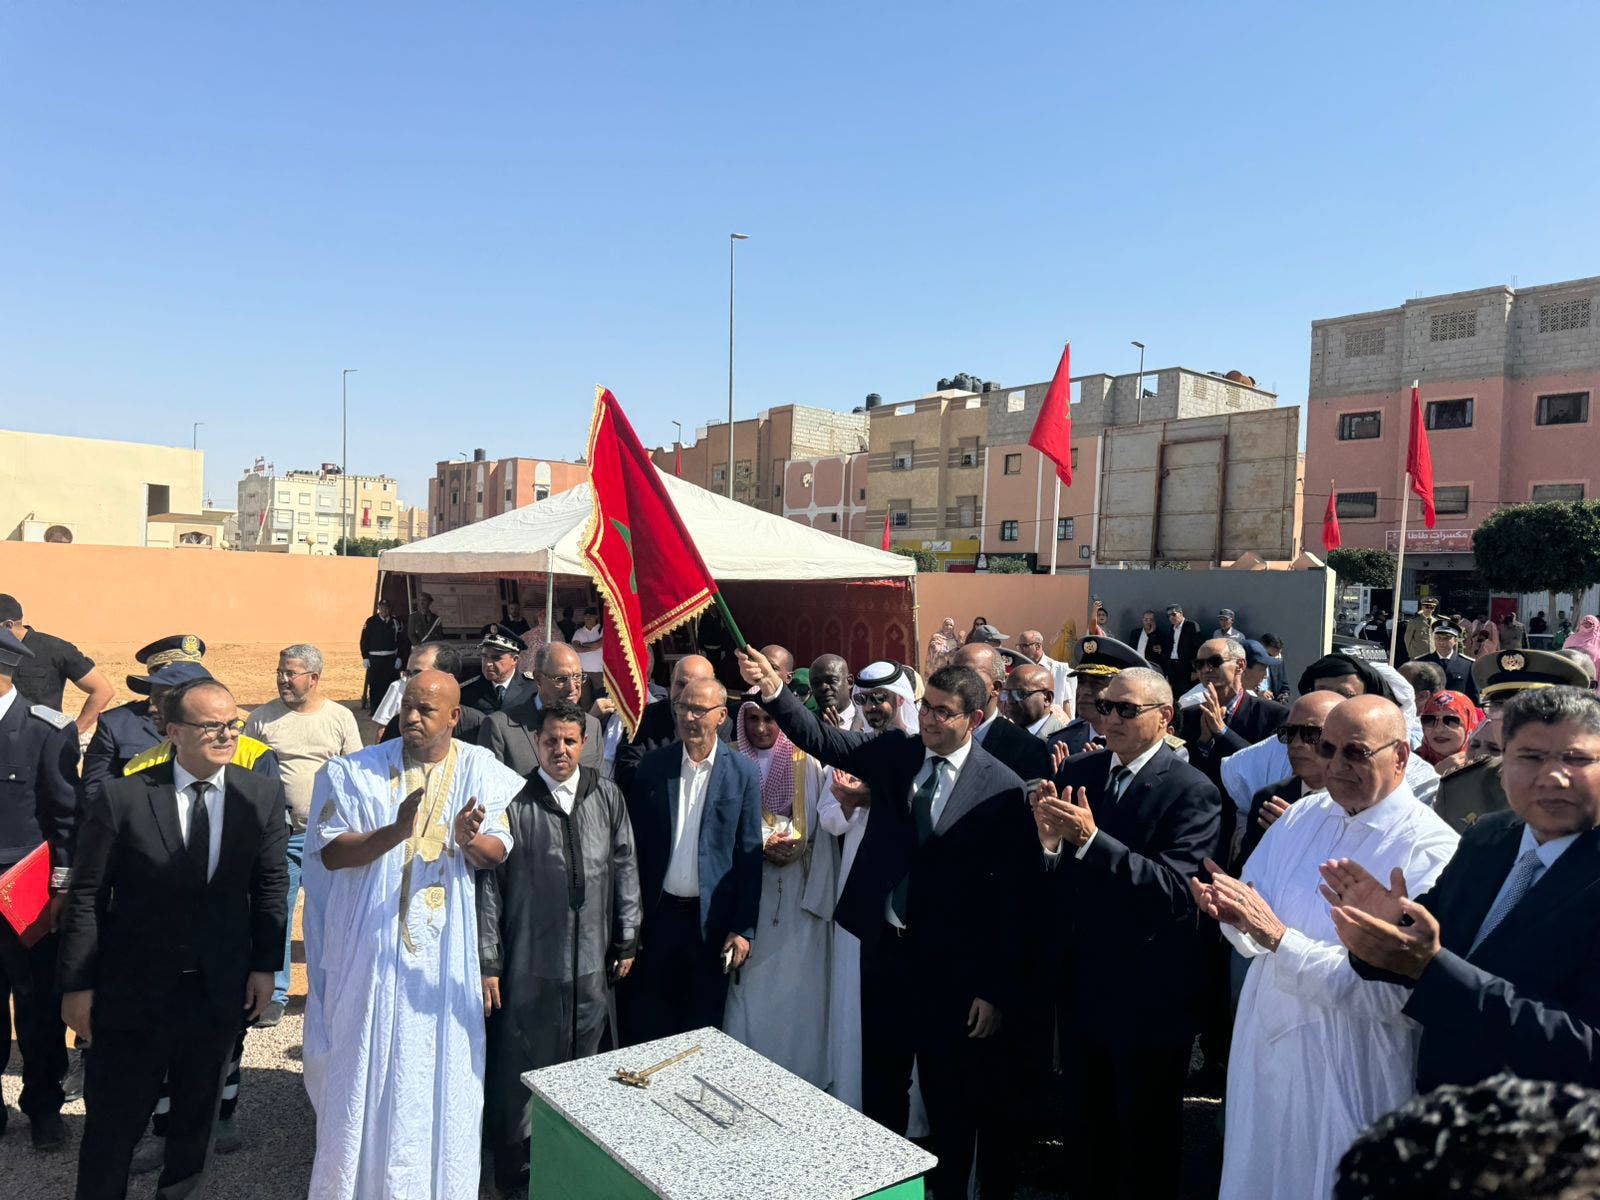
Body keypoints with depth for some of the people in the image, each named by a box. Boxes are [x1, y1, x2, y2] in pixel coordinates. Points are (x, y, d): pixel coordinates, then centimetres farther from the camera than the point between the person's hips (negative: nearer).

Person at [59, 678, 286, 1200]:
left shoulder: (263, 794, -6)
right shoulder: (123, 797, -13)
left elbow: (271, 884, 1)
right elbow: (85, 897, -7)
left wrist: (265, 965, 0)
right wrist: (77, 985, -5)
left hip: (221, 989, 2)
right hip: (133, 988, -2)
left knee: (198, 1112, 19)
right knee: (113, 1121, 12)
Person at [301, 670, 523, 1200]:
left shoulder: (483, 772, -2)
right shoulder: (357, 773, -3)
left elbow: (500, 852, -3)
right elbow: (329, 852, -9)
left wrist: (469, 840, -26)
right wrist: (394, 832, -25)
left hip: (449, 952, 1)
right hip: (374, 946, -1)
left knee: (444, 1072, 9)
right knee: (369, 1068, 8)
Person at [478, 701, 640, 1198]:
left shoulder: (608, 797, 1)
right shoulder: (514, 802, -9)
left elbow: (625, 868, 8)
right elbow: (489, 884, -7)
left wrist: (627, 940, 9)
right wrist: (487, 962, -6)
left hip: (592, 964, 3)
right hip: (529, 965, -3)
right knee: (522, 1071, 7)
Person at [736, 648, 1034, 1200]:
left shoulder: (1002, 789, -14)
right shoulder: (894, 751, -2)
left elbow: (1010, 896, -12)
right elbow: (821, 738, -11)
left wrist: (996, 989, -11)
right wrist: (773, 690, -29)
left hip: (951, 965, -4)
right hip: (883, 947, 4)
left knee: (951, 1097, 14)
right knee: (879, 1084, 21)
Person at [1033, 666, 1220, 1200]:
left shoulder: (1193, 791, -16)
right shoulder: (1076, 773, 0)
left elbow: (1176, 888, -28)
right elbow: (1055, 877, -2)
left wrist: (1090, 839, -36)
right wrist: (1048, 842, -24)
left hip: (1148, 998, -5)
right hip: (1080, 985, 5)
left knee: (1146, 1143, 17)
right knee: (1085, 1126, 23)